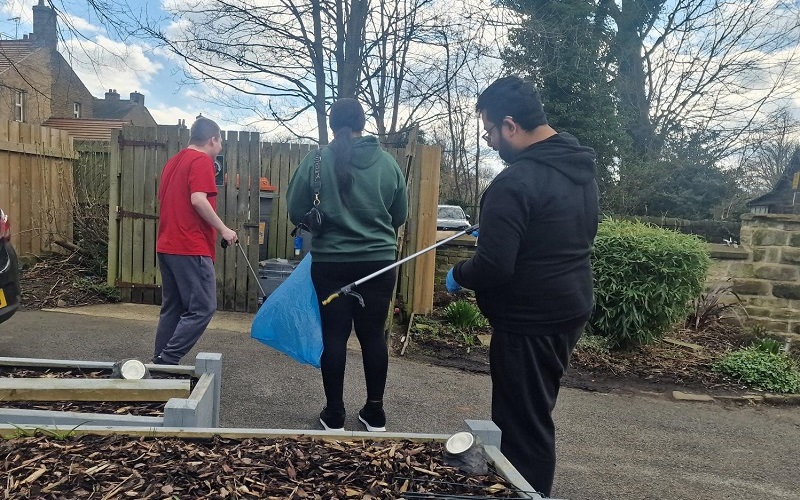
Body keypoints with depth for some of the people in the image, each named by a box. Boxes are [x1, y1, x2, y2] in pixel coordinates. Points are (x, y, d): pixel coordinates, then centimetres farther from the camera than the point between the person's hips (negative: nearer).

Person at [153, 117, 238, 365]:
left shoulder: (173, 161, 20)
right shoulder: (201, 160, -8)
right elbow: (198, 200, -20)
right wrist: (223, 229, -13)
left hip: (167, 246, 10)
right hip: (191, 248, -10)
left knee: (172, 308, 13)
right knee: (203, 308, -6)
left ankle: (160, 362, 15)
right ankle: (168, 361, -9)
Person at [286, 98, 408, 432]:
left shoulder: (317, 160, -6)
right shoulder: (388, 162, -1)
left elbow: (296, 213, -1)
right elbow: (400, 215, 7)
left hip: (331, 263, -1)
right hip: (379, 261, 2)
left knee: (334, 336, 7)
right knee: (373, 334, 11)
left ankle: (334, 414, 16)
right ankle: (374, 411, 21)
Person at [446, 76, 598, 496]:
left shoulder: (515, 183, -23)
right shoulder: (580, 169, 7)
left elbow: (492, 269, -26)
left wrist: (458, 275, -4)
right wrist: (494, 232, 21)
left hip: (529, 323, -10)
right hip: (570, 310, 10)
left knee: (521, 427, 3)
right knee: (535, 419, 23)